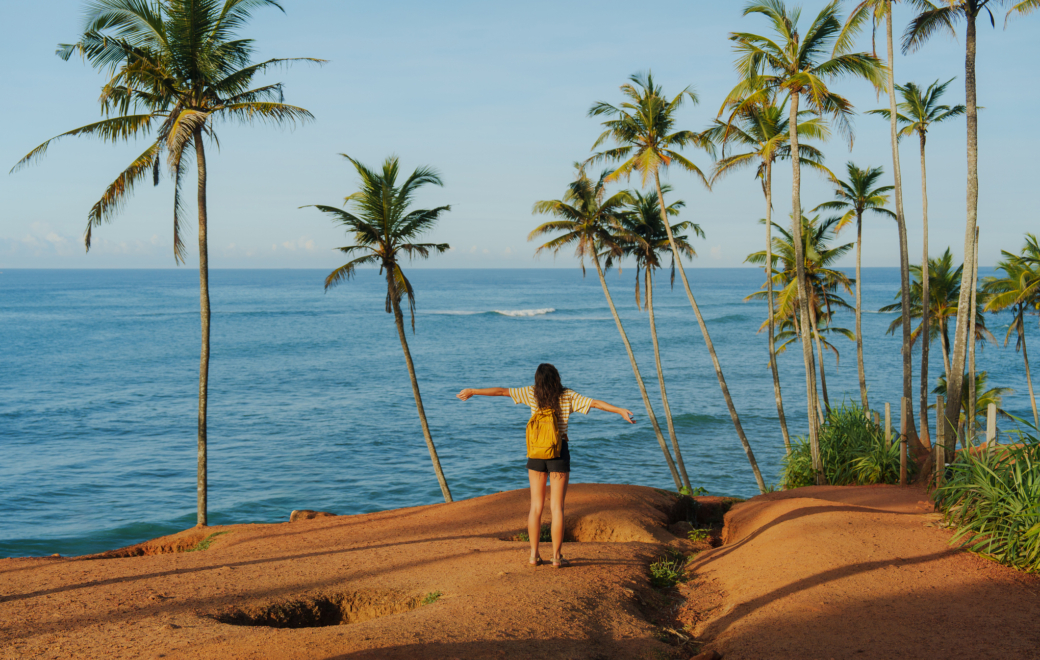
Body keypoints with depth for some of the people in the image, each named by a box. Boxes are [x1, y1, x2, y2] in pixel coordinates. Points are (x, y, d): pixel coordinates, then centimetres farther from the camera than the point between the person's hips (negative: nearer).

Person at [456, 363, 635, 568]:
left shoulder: (532, 393, -4)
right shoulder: (568, 396, -8)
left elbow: (501, 391, 0)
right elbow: (595, 403, -14)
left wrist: (473, 391, 10)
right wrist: (621, 411, -11)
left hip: (536, 453, 2)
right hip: (559, 453, -2)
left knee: (536, 506, 10)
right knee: (557, 507, 1)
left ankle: (534, 555, 9)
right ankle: (556, 557, 0)